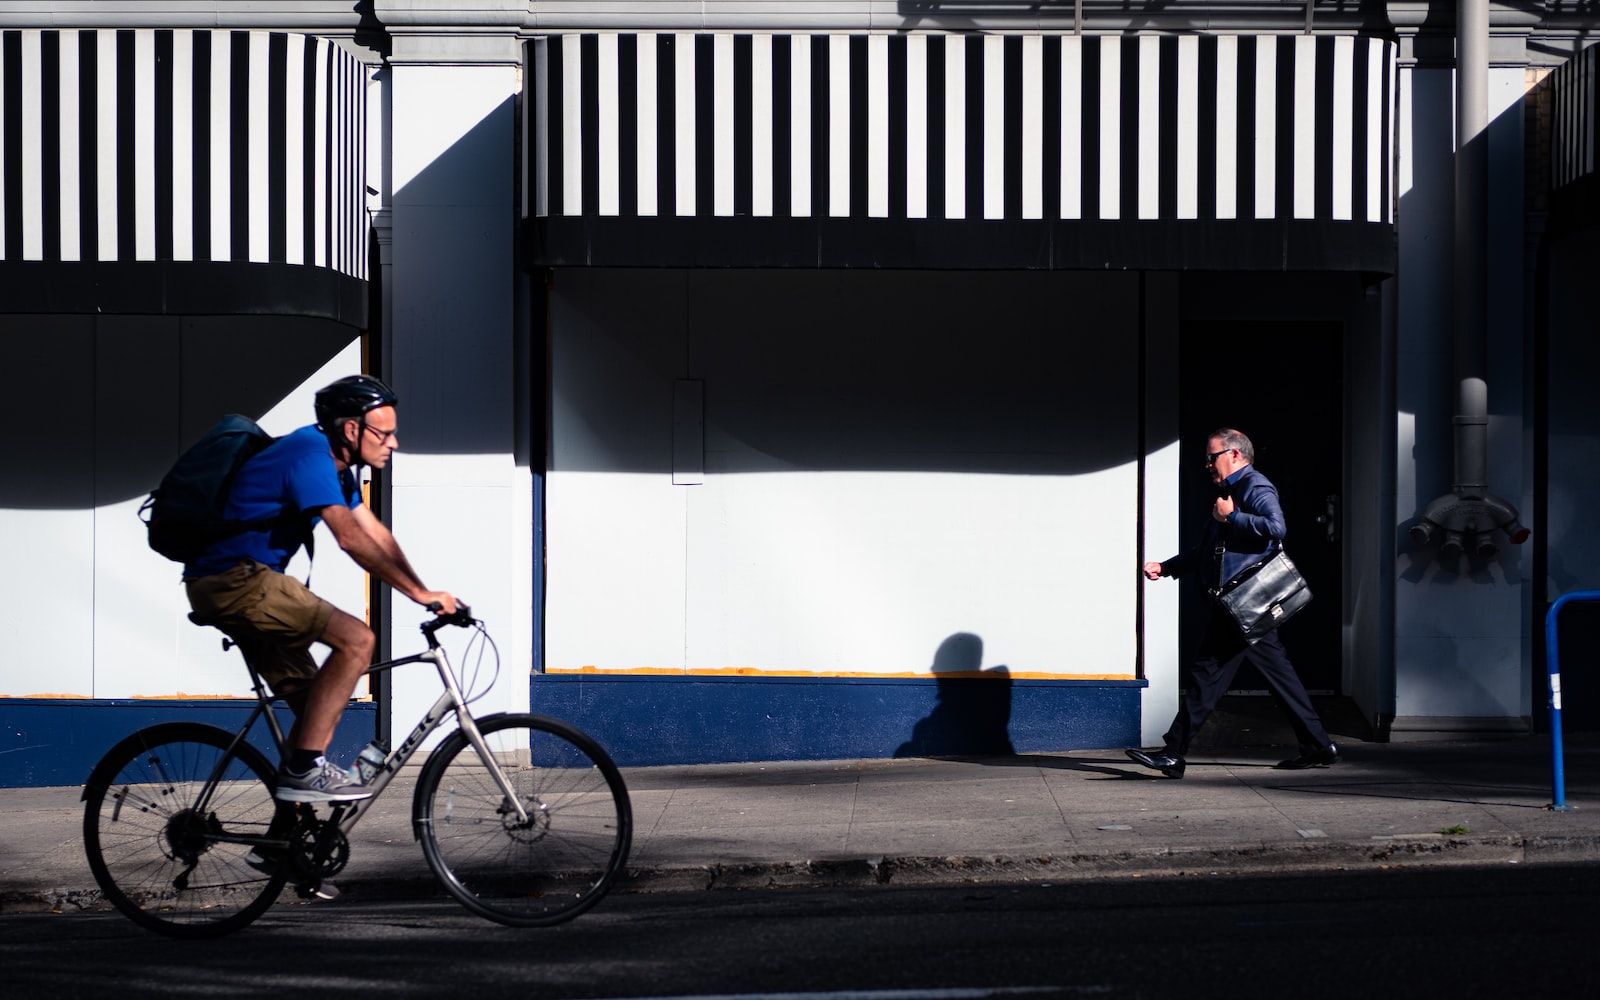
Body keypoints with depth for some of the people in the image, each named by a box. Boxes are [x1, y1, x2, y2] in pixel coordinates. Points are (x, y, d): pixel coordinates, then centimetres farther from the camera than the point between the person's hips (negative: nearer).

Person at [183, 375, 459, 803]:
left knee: (314, 703, 10)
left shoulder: (334, 463, 15)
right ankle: (305, 768, -17)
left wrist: (426, 595, 1)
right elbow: (350, 538, -26)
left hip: (226, 584, 10)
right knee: (356, 639, -19)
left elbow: (376, 535, 11)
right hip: (235, 579, -10)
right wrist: (420, 594, -24)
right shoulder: (310, 453, -17)